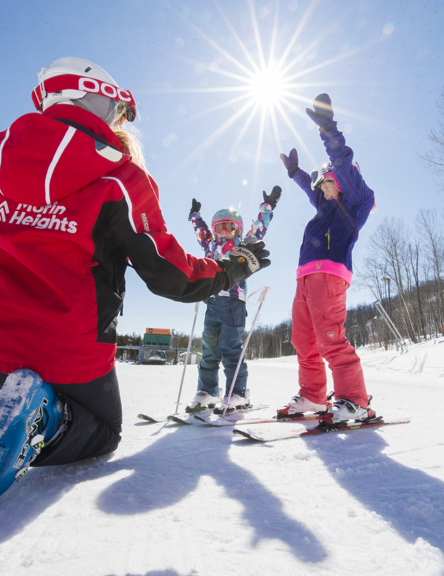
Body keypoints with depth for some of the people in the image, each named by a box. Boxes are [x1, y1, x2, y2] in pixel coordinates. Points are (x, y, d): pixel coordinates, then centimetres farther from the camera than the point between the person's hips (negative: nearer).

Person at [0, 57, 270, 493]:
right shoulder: (122, 178, -8)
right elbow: (170, 276, -8)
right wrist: (237, 267, 7)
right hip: (72, 354, -4)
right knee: (102, 431, 21)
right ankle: (38, 418, -10)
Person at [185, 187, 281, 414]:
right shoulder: (211, 247, 22)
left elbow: (259, 228, 10)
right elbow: (201, 232, 37)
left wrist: (267, 206, 15)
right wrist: (195, 214, 47)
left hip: (233, 302, -5)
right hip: (213, 302, 6)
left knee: (230, 348, -9)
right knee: (208, 348, 6)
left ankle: (237, 394, -2)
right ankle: (206, 392, 13)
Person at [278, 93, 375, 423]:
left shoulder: (356, 200, 8)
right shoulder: (328, 207, 30)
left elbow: (344, 165, -5)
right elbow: (313, 191, 49)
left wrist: (328, 129, -8)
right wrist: (295, 171, 58)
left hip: (329, 272, -9)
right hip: (307, 276, 9)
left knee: (330, 338, -18)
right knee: (303, 340, 8)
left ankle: (355, 403, -11)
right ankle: (312, 397, 16)